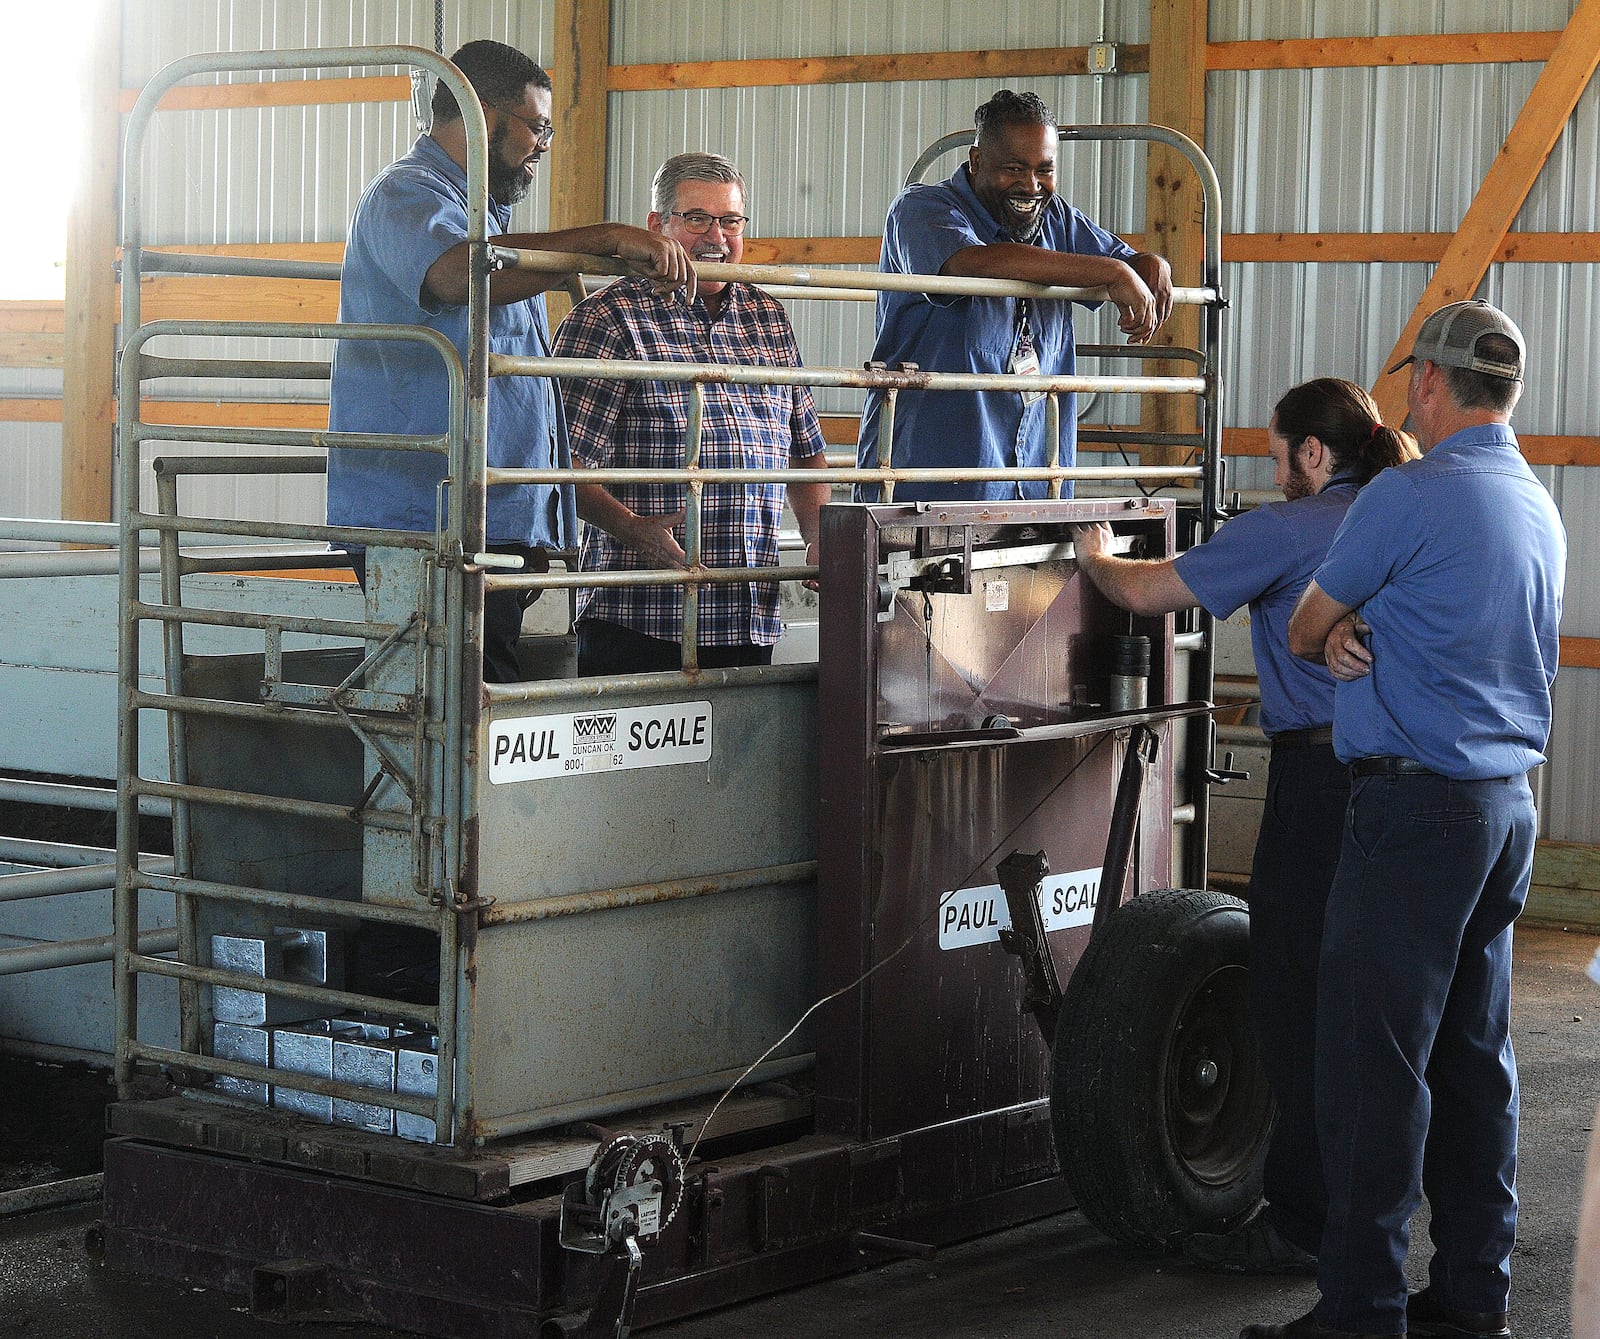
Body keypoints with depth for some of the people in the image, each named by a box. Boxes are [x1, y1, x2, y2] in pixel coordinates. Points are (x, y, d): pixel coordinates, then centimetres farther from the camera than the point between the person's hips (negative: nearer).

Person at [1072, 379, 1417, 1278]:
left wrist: (1097, 557, 13)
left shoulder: (1290, 530, -10)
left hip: (1321, 778, -8)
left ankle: (1305, 1224, 4)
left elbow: (1145, 592, -6)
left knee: (1299, 1008, -1)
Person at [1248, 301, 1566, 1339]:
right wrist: (1359, 637, 2)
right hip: (1510, 799, 9)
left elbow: (1304, 630, -1)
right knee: (1473, 1052, 13)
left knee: (1374, 1058, -6)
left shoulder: (1409, 495, -12)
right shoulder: (1540, 507, 14)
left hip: (1418, 804, -9)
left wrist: (1337, 636, 21)